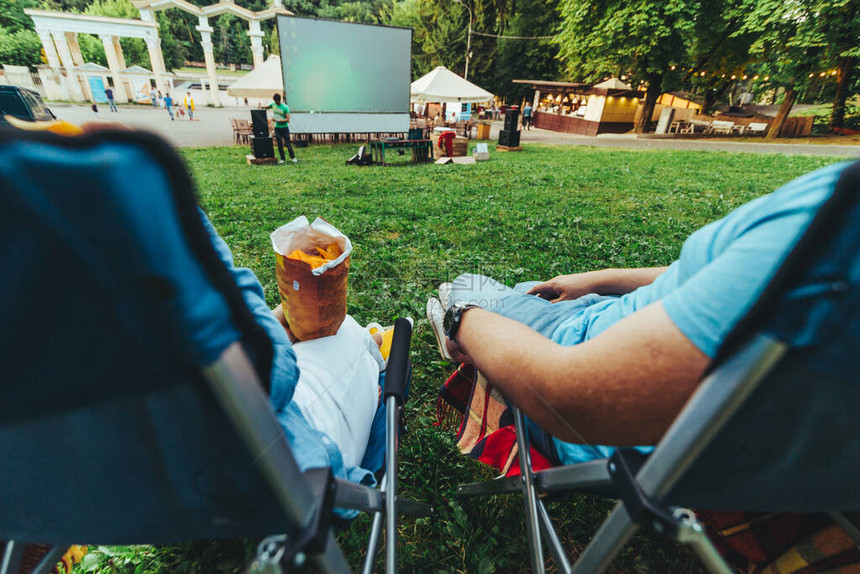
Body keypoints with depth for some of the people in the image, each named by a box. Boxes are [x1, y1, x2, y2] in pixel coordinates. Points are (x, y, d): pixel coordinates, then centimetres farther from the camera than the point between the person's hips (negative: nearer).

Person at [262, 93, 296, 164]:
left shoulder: (285, 107, -11)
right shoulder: (273, 104, 4)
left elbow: (288, 120, -16)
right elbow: (266, 107, 24)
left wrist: (278, 120, -20)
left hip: (284, 127, -4)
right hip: (277, 128, 4)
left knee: (287, 144, -3)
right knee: (279, 144, 4)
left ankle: (293, 157, 12)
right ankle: (282, 158, 12)